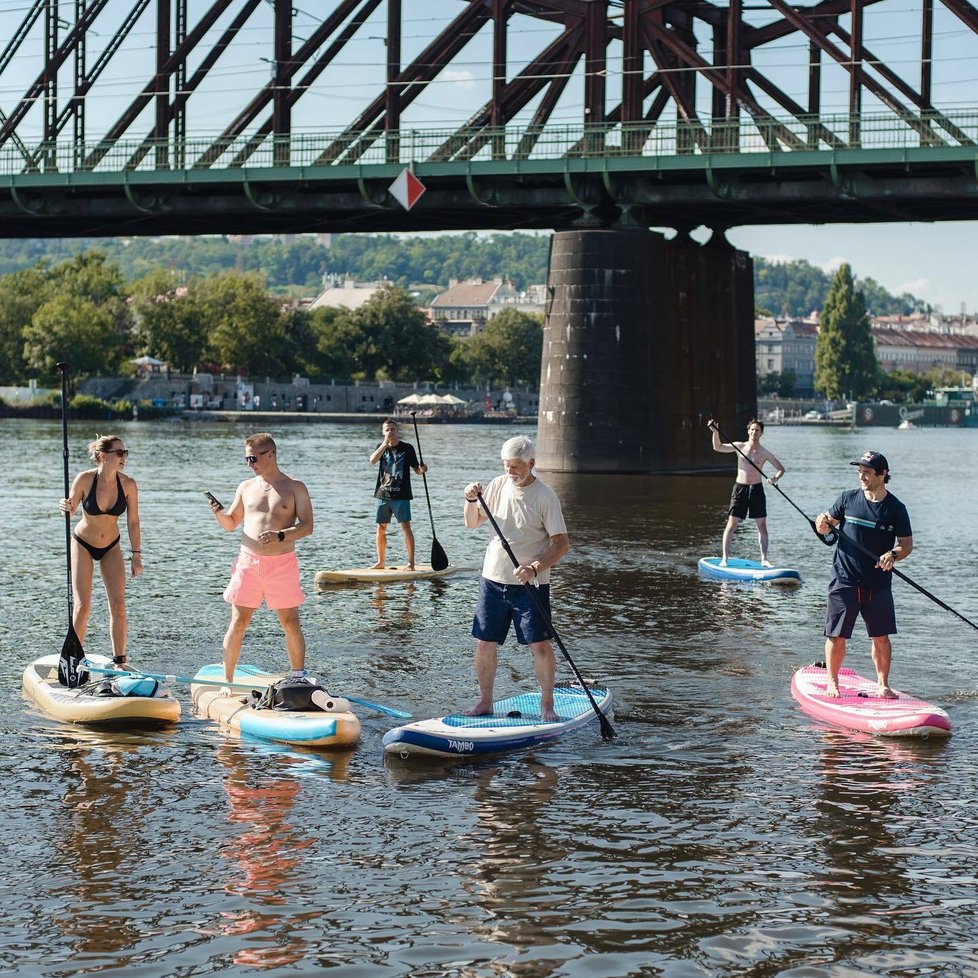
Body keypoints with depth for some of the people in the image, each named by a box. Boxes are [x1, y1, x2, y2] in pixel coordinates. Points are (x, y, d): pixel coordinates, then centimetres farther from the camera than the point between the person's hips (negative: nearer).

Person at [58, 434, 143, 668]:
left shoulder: (128, 484, -17)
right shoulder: (85, 479, -22)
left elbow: (133, 522, -7)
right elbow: (71, 511, -8)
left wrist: (136, 556, -6)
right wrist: (66, 508, -31)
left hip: (111, 547, 2)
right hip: (82, 544, -2)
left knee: (118, 606, -5)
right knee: (82, 606, -8)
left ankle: (119, 663, 3)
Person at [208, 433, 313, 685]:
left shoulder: (295, 488, 1)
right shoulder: (246, 487, 11)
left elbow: (307, 526, -6)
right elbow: (231, 524, 18)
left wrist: (280, 536, -22)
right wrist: (219, 513, -5)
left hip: (282, 563, -2)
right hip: (248, 561, 2)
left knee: (291, 623, 3)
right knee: (238, 623, 0)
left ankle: (299, 679, 14)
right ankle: (226, 681, 5)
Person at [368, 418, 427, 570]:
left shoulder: (407, 448, 1)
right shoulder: (381, 447, 8)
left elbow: (416, 469, 3)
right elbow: (372, 460, -12)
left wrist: (422, 470, -20)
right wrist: (385, 443, -17)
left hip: (401, 495, -3)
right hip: (383, 494, 3)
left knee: (405, 526, -10)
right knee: (380, 528, 7)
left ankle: (411, 562, -8)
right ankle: (380, 562, 18)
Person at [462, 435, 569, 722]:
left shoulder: (544, 496, -10)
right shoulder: (497, 486, 4)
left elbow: (561, 544, -12)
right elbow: (472, 523, 13)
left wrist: (535, 568, -25)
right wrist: (472, 500, -7)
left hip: (530, 585, -4)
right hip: (493, 579, 4)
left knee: (541, 646, -6)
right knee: (484, 644, 6)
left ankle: (547, 705, 7)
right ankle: (485, 701, 20)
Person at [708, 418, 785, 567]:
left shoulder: (765, 453, 2)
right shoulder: (739, 447, 3)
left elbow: (781, 469, 7)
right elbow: (718, 447, 0)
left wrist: (776, 478, -15)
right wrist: (715, 432, -15)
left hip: (757, 489, 1)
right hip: (740, 489, -1)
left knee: (762, 525, 2)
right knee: (731, 525, -4)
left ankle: (764, 559, 9)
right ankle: (725, 558, -1)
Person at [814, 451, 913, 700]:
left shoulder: (896, 508, 0)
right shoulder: (848, 498, 2)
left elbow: (907, 544, 4)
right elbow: (827, 528, 10)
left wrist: (893, 555, -17)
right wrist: (823, 524, -14)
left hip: (878, 583, 0)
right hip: (845, 580, 0)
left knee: (881, 637, 2)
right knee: (837, 636, 1)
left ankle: (883, 684, 15)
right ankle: (832, 682, 17)